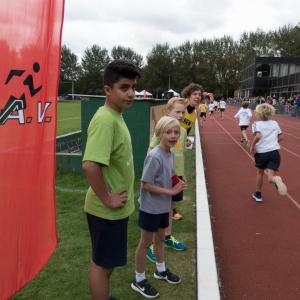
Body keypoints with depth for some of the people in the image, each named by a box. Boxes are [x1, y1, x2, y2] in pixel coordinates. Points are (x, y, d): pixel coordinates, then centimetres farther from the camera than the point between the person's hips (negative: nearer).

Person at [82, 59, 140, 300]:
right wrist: (107, 199, -23)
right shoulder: (106, 120, -25)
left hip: (116, 207, 9)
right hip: (107, 209, -9)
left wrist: (112, 197, 14)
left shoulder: (116, 116, 6)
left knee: (107, 261, 25)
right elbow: (90, 165, -35)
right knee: (102, 263, 9)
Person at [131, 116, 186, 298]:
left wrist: (176, 183, -6)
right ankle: (139, 280, 25)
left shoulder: (170, 154, 0)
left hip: (163, 206, 8)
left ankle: (161, 270, 46)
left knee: (160, 238, 24)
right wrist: (171, 191, -23)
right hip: (150, 208, -8)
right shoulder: (155, 156, -25)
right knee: (146, 242, 7)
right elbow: (146, 185, -25)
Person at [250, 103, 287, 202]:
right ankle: (276, 179, -40)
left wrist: (252, 146, -8)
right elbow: (280, 137, 10)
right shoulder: (274, 123, 10)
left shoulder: (256, 124, -4)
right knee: (270, 178, -3)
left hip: (261, 152, -2)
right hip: (274, 152, 2)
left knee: (260, 172, 23)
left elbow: (258, 136, -21)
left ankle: (258, 194, 35)